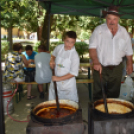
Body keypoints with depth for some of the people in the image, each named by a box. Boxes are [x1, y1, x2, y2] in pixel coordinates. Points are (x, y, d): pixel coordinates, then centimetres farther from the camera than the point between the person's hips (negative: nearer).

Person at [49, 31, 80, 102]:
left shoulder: (74, 55, -18)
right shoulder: (59, 48, -3)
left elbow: (73, 73, -18)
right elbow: (53, 55, 22)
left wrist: (59, 78, -19)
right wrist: (52, 60, 1)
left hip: (68, 86, -5)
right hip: (56, 83, 5)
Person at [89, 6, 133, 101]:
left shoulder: (124, 32, 5)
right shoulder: (99, 30, -6)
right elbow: (92, 47, -13)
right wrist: (96, 62, -26)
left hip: (117, 68, 3)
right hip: (101, 67, -3)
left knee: (114, 95, 13)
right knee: (98, 94, 4)